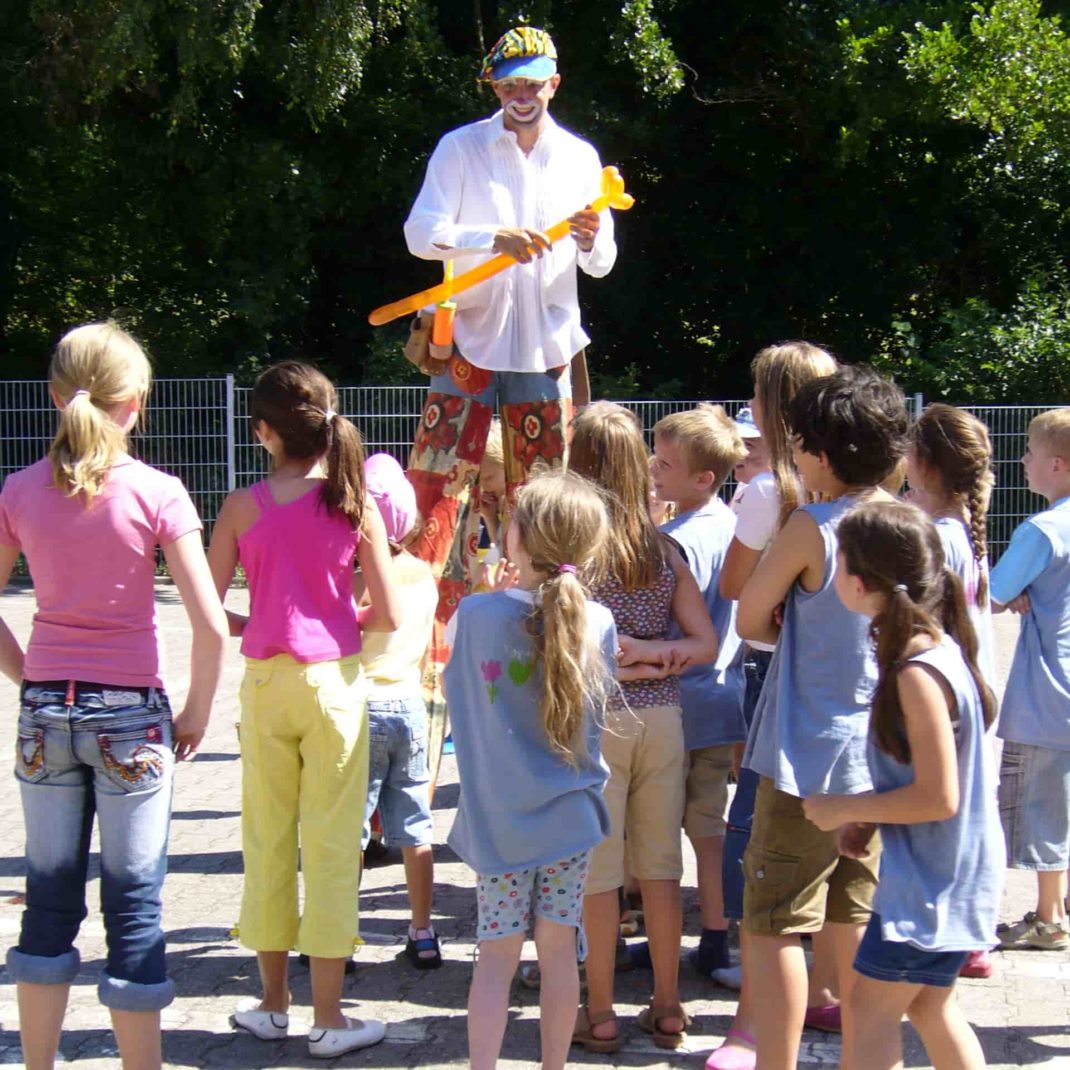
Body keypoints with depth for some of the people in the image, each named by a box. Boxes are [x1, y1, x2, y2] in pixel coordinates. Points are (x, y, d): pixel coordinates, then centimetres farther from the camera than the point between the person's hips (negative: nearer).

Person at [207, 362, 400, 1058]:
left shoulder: (244, 507, -5)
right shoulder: (354, 506, -6)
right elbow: (388, 615, -5)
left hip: (265, 682, 1)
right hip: (334, 681, -1)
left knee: (268, 841, 13)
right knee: (332, 845, 4)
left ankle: (273, 1001, 24)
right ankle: (329, 1018, 8)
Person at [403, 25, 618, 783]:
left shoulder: (580, 157, 8)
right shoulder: (460, 149, 0)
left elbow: (601, 264, 8)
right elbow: (420, 231, -12)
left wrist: (591, 238, -16)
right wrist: (494, 238, -29)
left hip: (547, 351, 3)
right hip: (471, 348, -2)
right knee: (435, 503, -10)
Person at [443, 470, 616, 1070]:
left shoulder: (477, 615, -11)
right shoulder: (598, 625, -8)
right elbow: (597, 706, 5)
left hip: (496, 817, 0)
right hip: (568, 814, 1)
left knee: (497, 957, 5)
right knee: (559, 951, 10)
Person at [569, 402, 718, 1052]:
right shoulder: (664, 550, 4)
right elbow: (705, 643, 2)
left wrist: (631, 660, -4)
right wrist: (658, 654, -6)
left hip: (598, 721, -4)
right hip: (663, 719, 4)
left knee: (598, 871, 5)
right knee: (661, 866, 12)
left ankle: (600, 1015, 13)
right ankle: (667, 1009, 19)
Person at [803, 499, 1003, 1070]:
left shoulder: (919, 675, -26)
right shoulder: (937, 648, 4)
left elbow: (938, 798, -25)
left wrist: (846, 808, -14)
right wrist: (866, 820, 7)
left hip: (933, 877, -10)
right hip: (940, 869, 10)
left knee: (872, 1006, -1)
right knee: (927, 1003, 20)